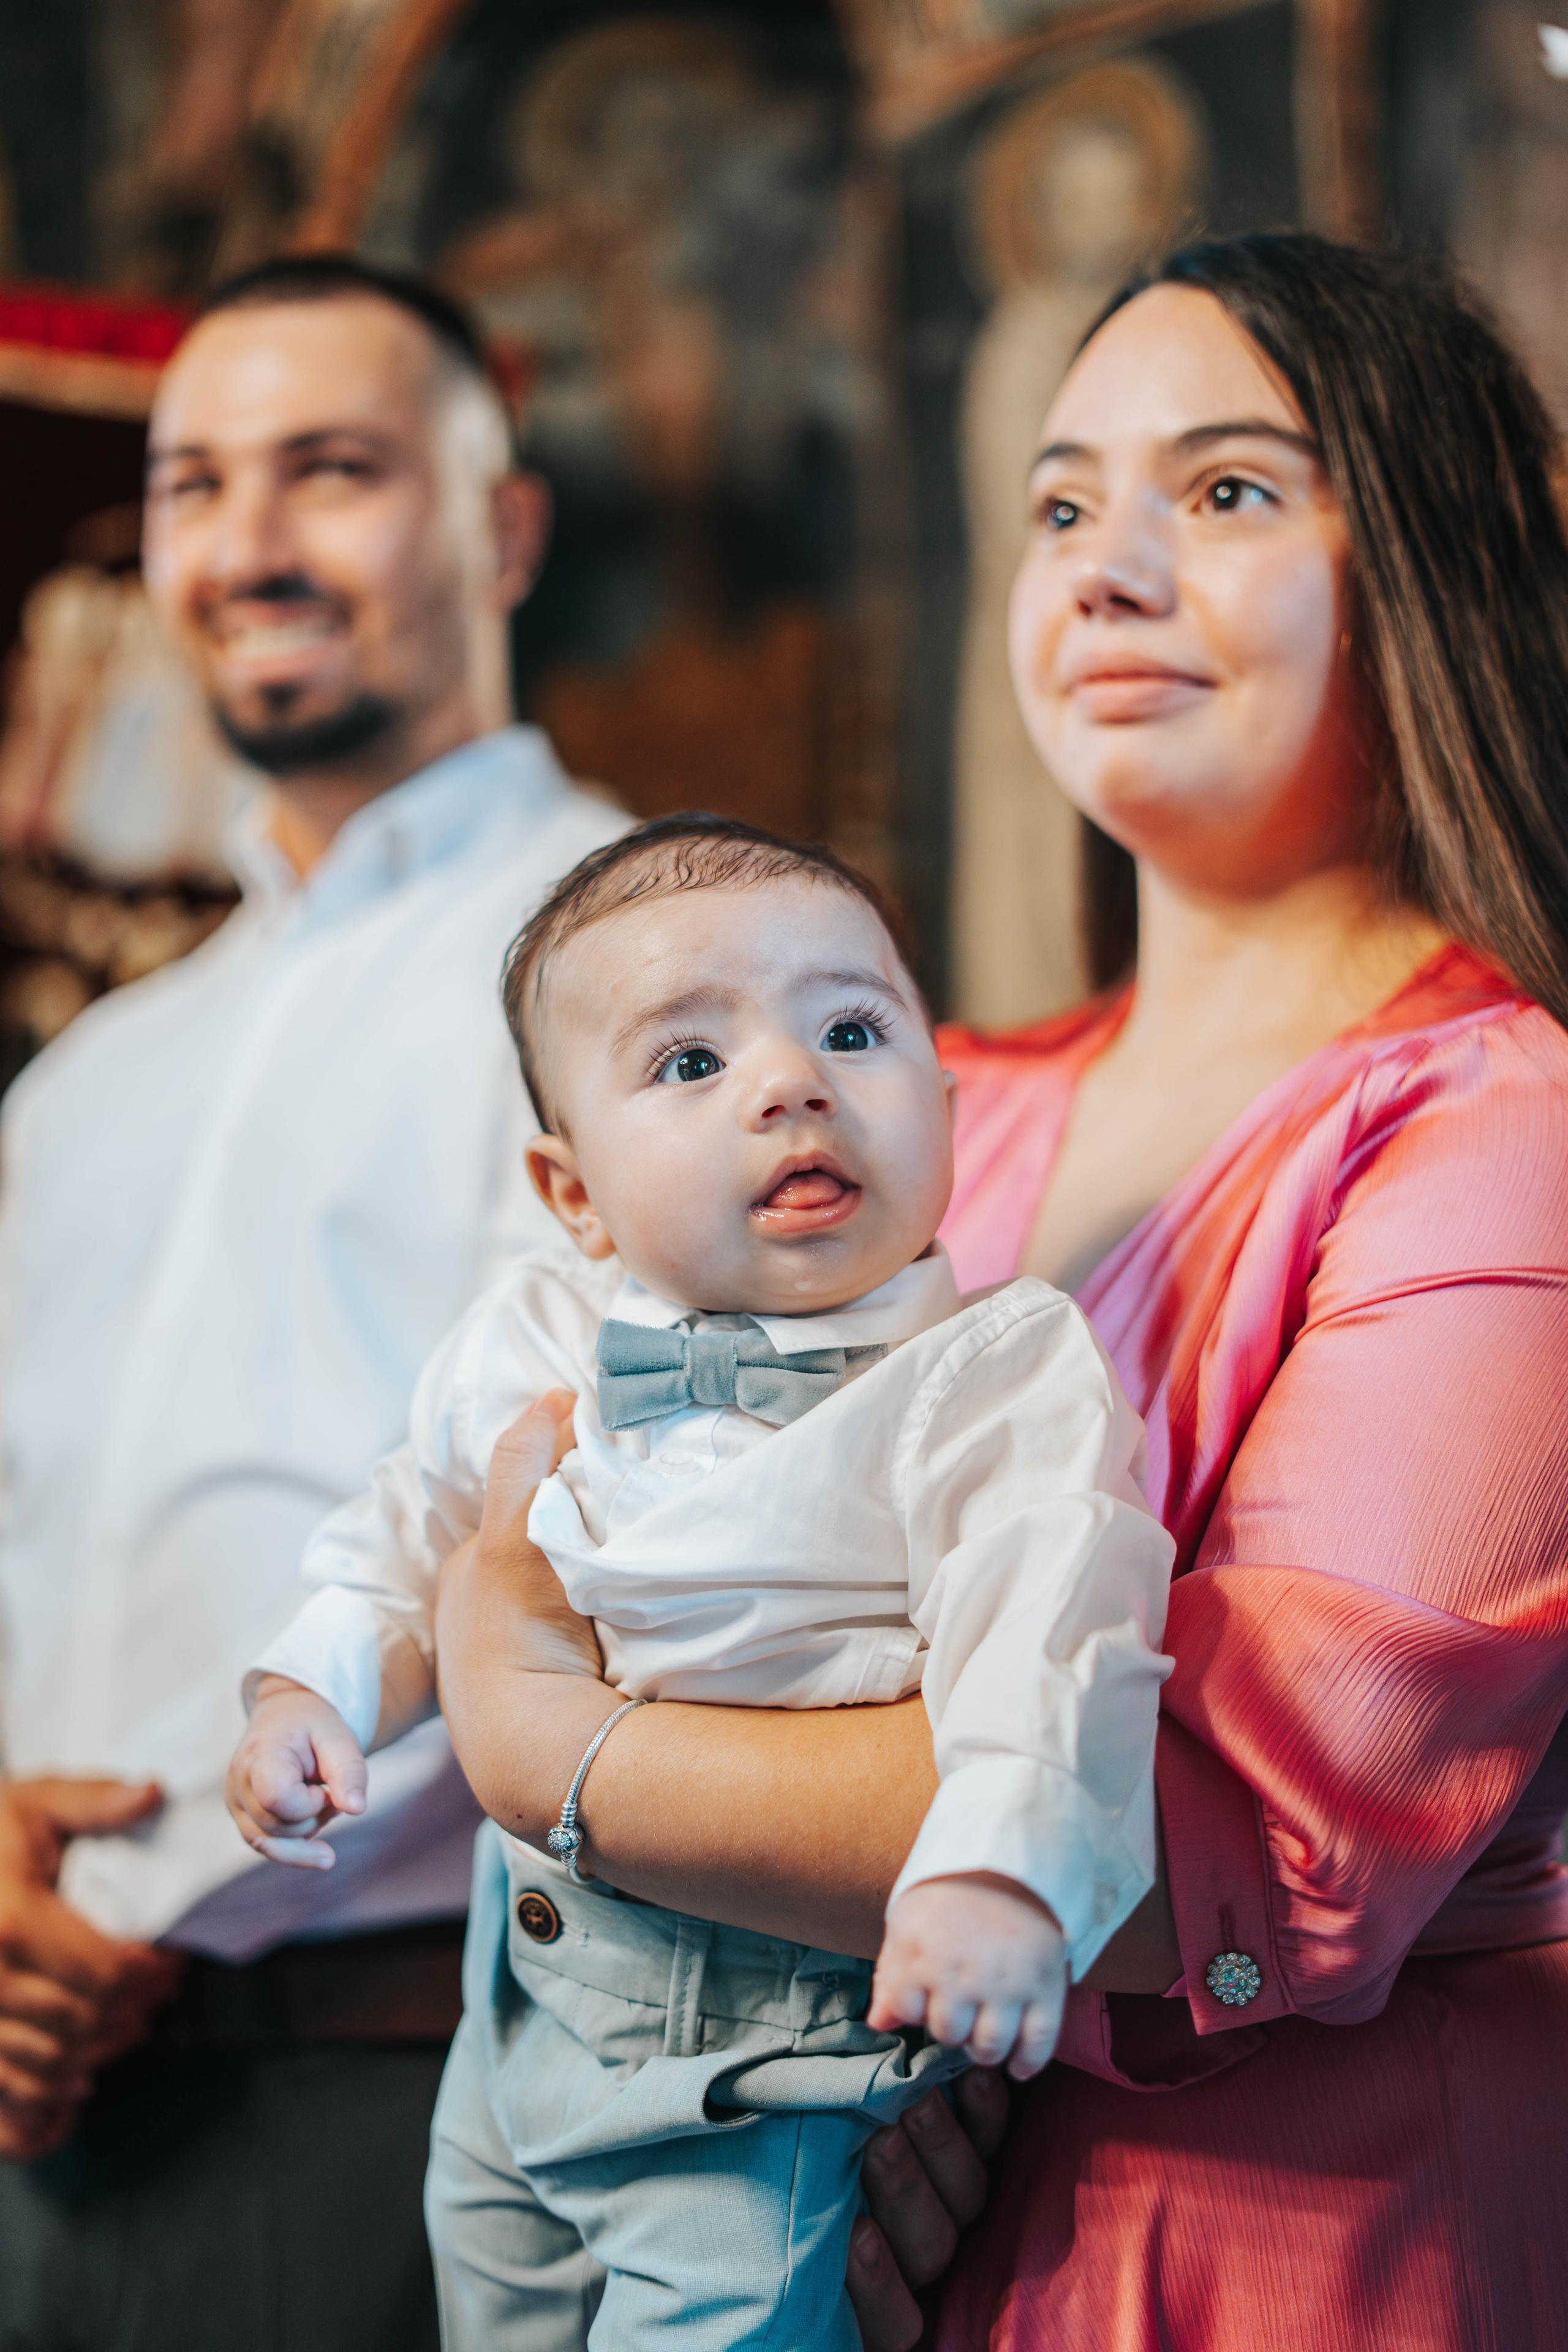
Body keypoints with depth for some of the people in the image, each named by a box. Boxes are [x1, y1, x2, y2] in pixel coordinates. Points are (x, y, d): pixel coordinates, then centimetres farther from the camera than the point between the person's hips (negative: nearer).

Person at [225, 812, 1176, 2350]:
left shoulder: (995, 1374, -18)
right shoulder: (523, 1342, 0)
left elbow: (1050, 1630, -29)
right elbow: (416, 1531, 16)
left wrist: (999, 1871, -43)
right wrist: (315, 1685, 3)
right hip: (530, 1980, 7)